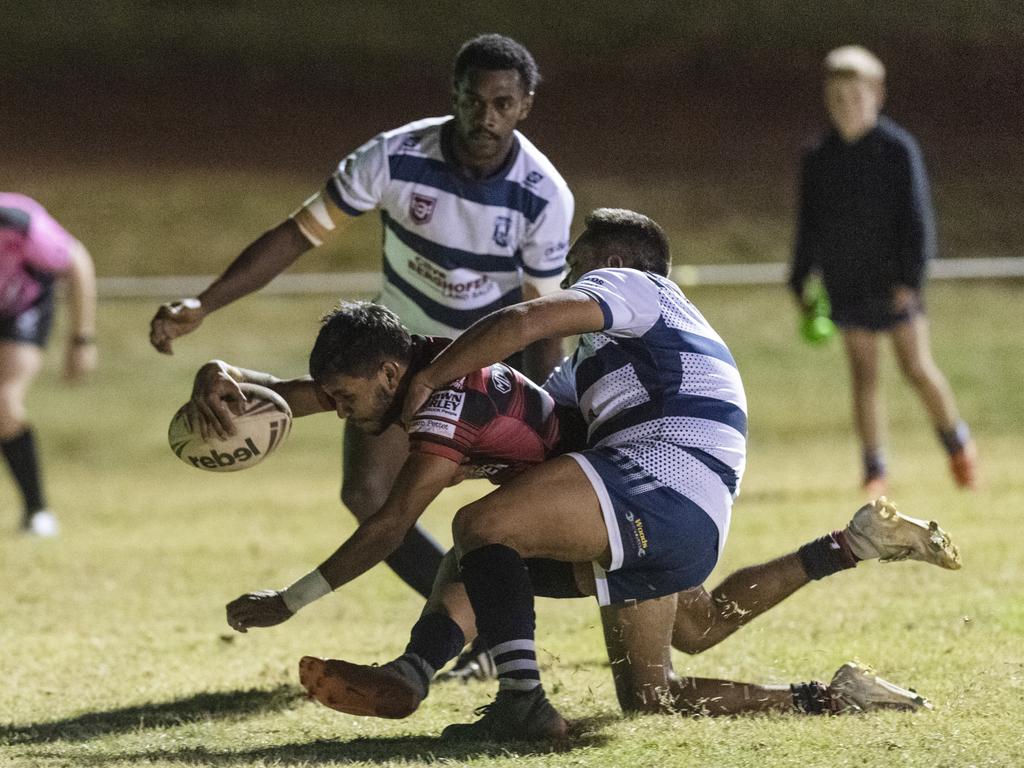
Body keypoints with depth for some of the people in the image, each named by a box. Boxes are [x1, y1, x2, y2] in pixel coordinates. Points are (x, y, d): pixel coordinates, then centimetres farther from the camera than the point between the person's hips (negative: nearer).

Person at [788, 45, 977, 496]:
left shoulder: (898, 149, -6)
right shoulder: (818, 158, 6)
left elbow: (917, 217, -8)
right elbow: (809, 226, 15)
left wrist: (910, 277, -16)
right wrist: (799, 284, 13)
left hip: (895, 282, -3)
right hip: (847, 285, 3)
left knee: (917, 366, -8)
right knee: (863, 375, 0)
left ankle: (957, 440, 16)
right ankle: (874, 472, 5)